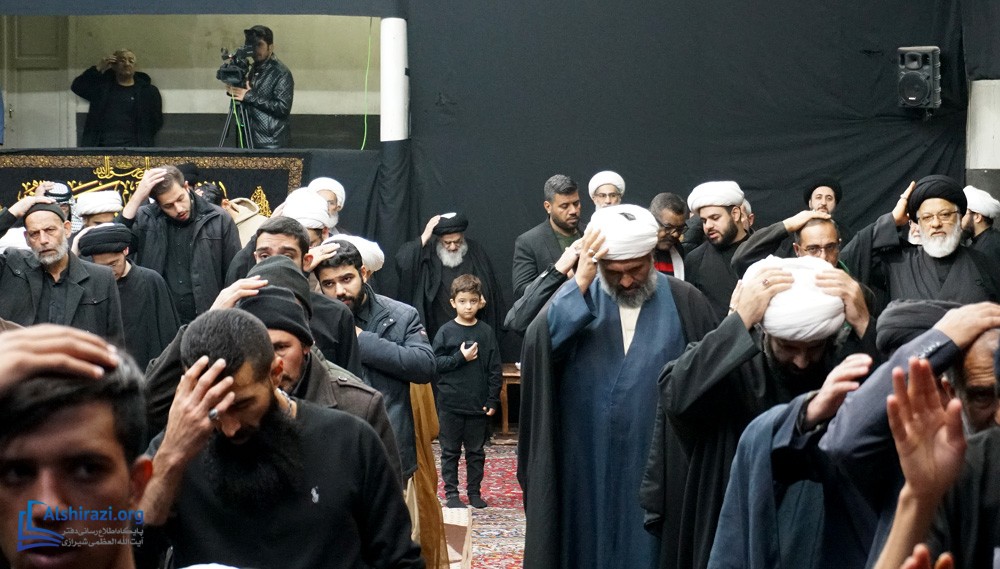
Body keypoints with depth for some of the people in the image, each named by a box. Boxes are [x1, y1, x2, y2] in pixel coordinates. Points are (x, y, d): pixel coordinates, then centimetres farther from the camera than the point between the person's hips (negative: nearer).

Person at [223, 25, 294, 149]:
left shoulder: (281, 73, -11)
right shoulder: (254, 70, 13)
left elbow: (283, 108, -20)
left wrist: (250, 96, -21)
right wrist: (234, 91, -2)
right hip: (253, 141, 7)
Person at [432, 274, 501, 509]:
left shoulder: (486, 333, 1)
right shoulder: (446, 332, -2)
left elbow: (495, 370, 2)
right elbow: (435, 363, -6)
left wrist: (493, 400, -2)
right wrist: (460, 358, -15)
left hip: (478, 404, 1)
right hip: (450, 403, -1)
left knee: (476, 451, 10)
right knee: (450, 452, 6)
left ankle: (474, 491, 20)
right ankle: (451, 493, 12)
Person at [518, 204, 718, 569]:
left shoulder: (685, 302, -1)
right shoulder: (577, 295, 1)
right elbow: (539, 345, -16)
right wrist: (579, 284, -24)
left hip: (657, 463, -1)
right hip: (586, 462, 1)